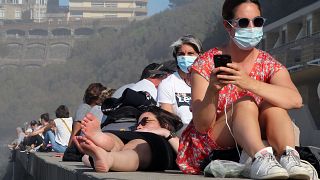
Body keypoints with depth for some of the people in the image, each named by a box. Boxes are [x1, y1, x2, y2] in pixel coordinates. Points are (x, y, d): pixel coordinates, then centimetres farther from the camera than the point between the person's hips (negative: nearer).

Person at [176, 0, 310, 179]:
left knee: (272, 104, -21)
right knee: (245, 103, -27)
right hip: (206, 151, -3)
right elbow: (201, 126, -14)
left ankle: (288, 158, -39)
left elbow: (296, 100, -24)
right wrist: (212, 91, -34)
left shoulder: (269, 65, -1)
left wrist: (249, 84, -38)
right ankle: (261, 159, -49)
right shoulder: (207, 64, -7)